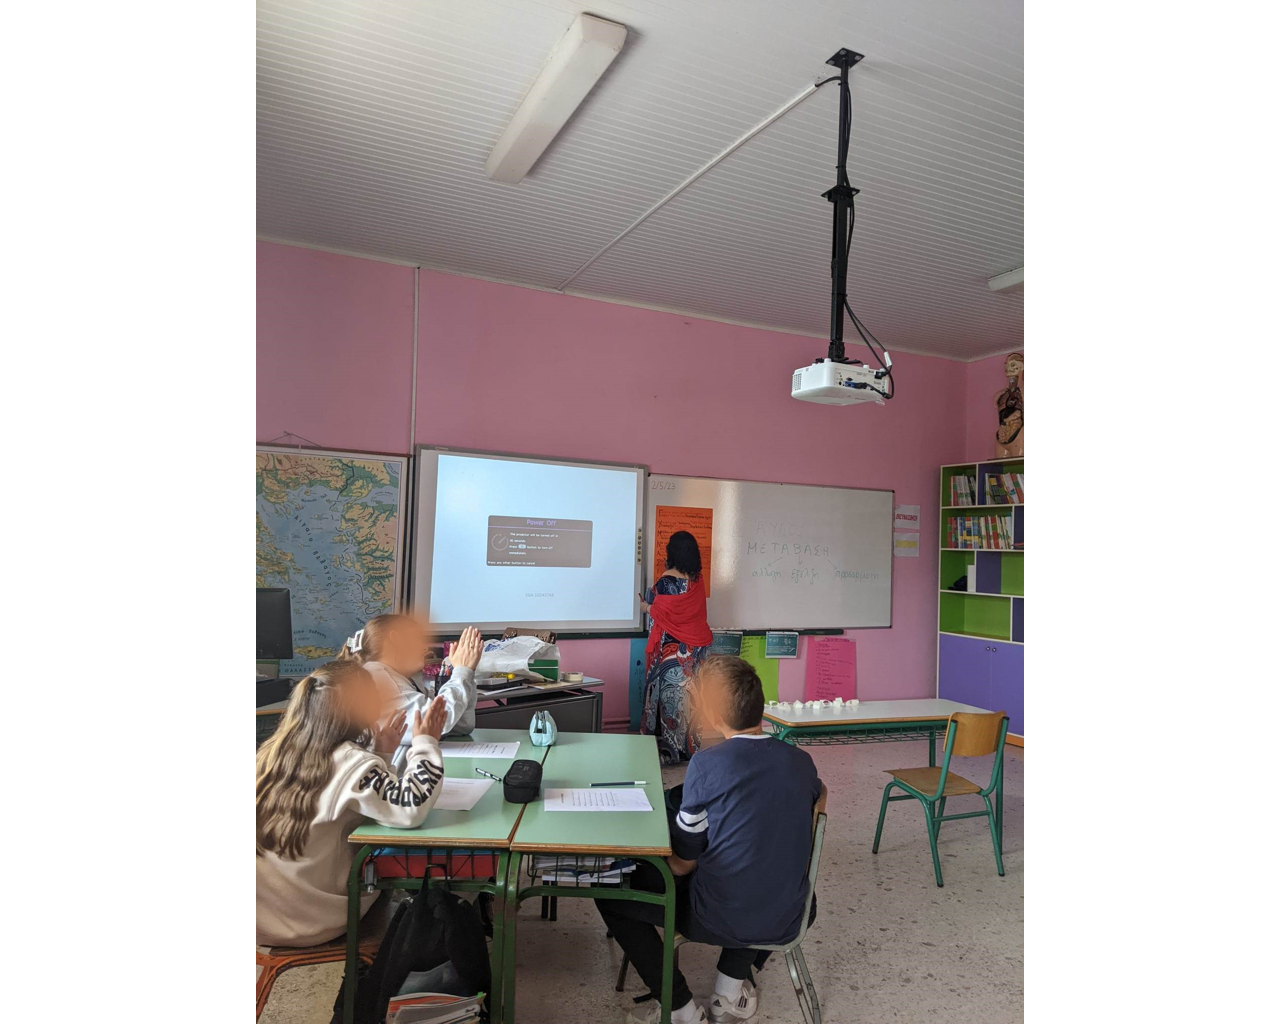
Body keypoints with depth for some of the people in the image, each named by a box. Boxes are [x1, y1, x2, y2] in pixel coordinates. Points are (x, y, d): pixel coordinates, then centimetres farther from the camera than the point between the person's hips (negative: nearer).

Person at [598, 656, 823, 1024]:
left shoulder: (708, 763, -19)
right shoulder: (803, 763, -4)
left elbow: (682, 865, -9)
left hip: (719, 920, -5)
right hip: (785, 921, 5)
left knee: (610, 893, 12)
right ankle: (732, 987, 25)